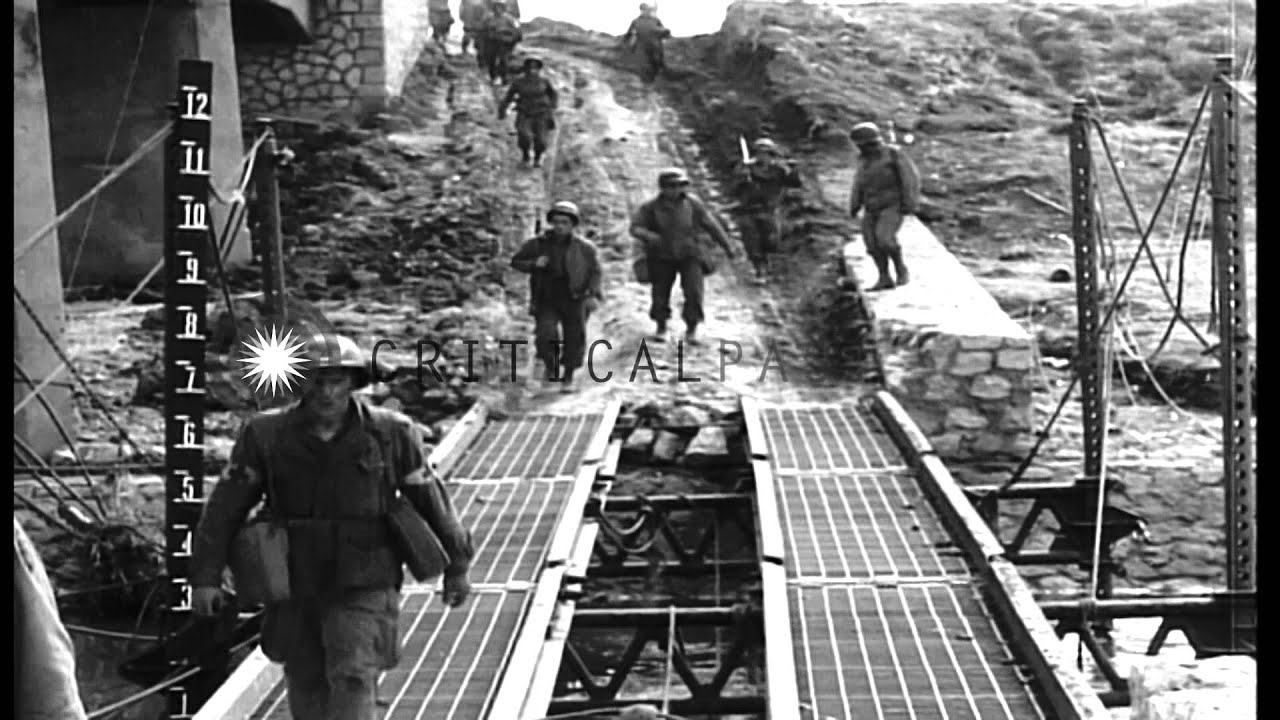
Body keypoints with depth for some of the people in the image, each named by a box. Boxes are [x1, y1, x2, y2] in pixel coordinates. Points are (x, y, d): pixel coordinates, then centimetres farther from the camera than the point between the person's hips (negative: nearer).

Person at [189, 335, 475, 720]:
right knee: (306, 686, 13)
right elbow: (226, 507, -6)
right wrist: (206, 577, -11)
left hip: (363, 587, -2)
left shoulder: (390, 433, -8)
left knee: (353, 681, -14)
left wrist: (457, 565, 9)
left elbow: (429, 497, 3)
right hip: (295, 585, 2)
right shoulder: (267, 435, -8)